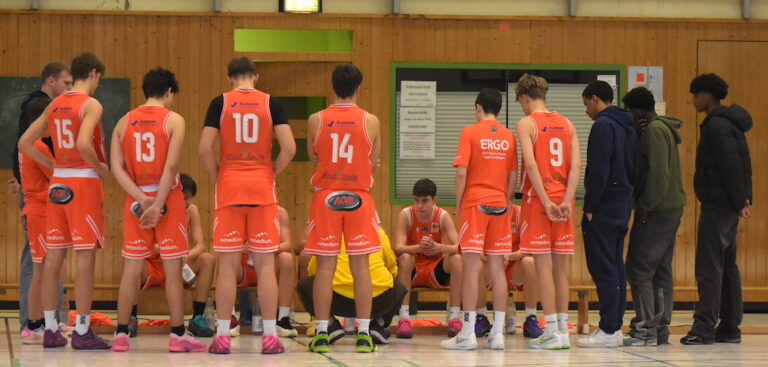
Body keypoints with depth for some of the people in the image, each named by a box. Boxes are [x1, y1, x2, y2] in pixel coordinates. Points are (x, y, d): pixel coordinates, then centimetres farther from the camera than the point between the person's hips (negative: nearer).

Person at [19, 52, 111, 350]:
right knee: (85, 256, -4)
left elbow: (25, 143, 12)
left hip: (58, 182, 7)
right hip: (84, 182, -7)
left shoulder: (54, 105, 12)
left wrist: (53, 165, 14)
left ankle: (50, 330, 11)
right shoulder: (91, 105, -9)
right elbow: (83, 143, -25)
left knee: (54, 255, 8)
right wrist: (101, 169, -10)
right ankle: (82, 331, -5)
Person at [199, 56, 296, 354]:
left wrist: (218, 176, 7)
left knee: (227, 264, 3)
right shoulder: (271, 103, 1)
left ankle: (222, 335, 2)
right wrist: (271, 173, 7)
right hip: (262, 189, 0)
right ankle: (270, 336, 2)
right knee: (265, 263, 4)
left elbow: (205, 149, -7)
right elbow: (289, 147, -7)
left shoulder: (220, 103, 0)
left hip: (229, 186, 0)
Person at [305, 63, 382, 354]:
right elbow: (372, 163, 4)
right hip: (358, 198, 0)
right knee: (360, 266, 3)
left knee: (325, 267, 3)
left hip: (325, 196, 1)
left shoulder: (316, 121, -3)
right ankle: (363, 334, 1)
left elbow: (314, 158, 9)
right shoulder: (370, 121, -5)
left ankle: (321, 334, 2)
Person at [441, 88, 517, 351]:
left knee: (471, 267, -4)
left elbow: (461, 172, -10)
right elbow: (513, 177, 9)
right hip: (500, 205, 4)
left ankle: (468, 334, -6)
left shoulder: (470, 132, -4)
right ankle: (498, 332, 5)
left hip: (475, 203, -4)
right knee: (497, 268, 6)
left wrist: (458, 203, 0)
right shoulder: (508, 136, 8)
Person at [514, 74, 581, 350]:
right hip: (563, 200, 6)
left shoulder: (526, 124, -4)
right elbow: (576, 164, 1)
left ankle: (552, 332, -7)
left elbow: (531, 164, -16)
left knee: (543, 266, -4)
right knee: (559, 266, 10)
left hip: (538, 200, -5)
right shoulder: (567, 124, 12)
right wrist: (566, 201, -6)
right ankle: (563, 331, 11)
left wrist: (546, 202, -17)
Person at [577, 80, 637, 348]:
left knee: (603, 268, -8)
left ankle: (608, 330, -9)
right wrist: (628, 200, 18)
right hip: (623, 205, 9)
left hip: (604, 207, -9)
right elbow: (634, 168, 18)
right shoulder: (627, 127, 16)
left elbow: (599, 171, -19)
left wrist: (590, 208, -15)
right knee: (615, 267, 12)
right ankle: (616, 327, 14)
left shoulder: (603, 125, -13)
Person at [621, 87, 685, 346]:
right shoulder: (664, 129, 18)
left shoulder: (654, 131, -13)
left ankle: (645, 328, -10)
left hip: (656, 212, -10)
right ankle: (661, 327, 12)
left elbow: (658, 174, -20)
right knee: (661, 271, 11)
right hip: (671, 209, 10)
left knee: (638, 269, -8)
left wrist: (645, 206, -15)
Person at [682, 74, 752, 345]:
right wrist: (743, 199, 15)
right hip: (728, 205, 10)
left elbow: (731, 167, -20)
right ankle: (729, 327, 14)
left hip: (717, 205, -10)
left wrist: (739, 202, -18)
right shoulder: (730, 123, 17)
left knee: (709, 267, -10)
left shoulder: (717, 125, -15)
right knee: (726, 266, 12)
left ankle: (705, 327, -12)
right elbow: (742, 166, 18)